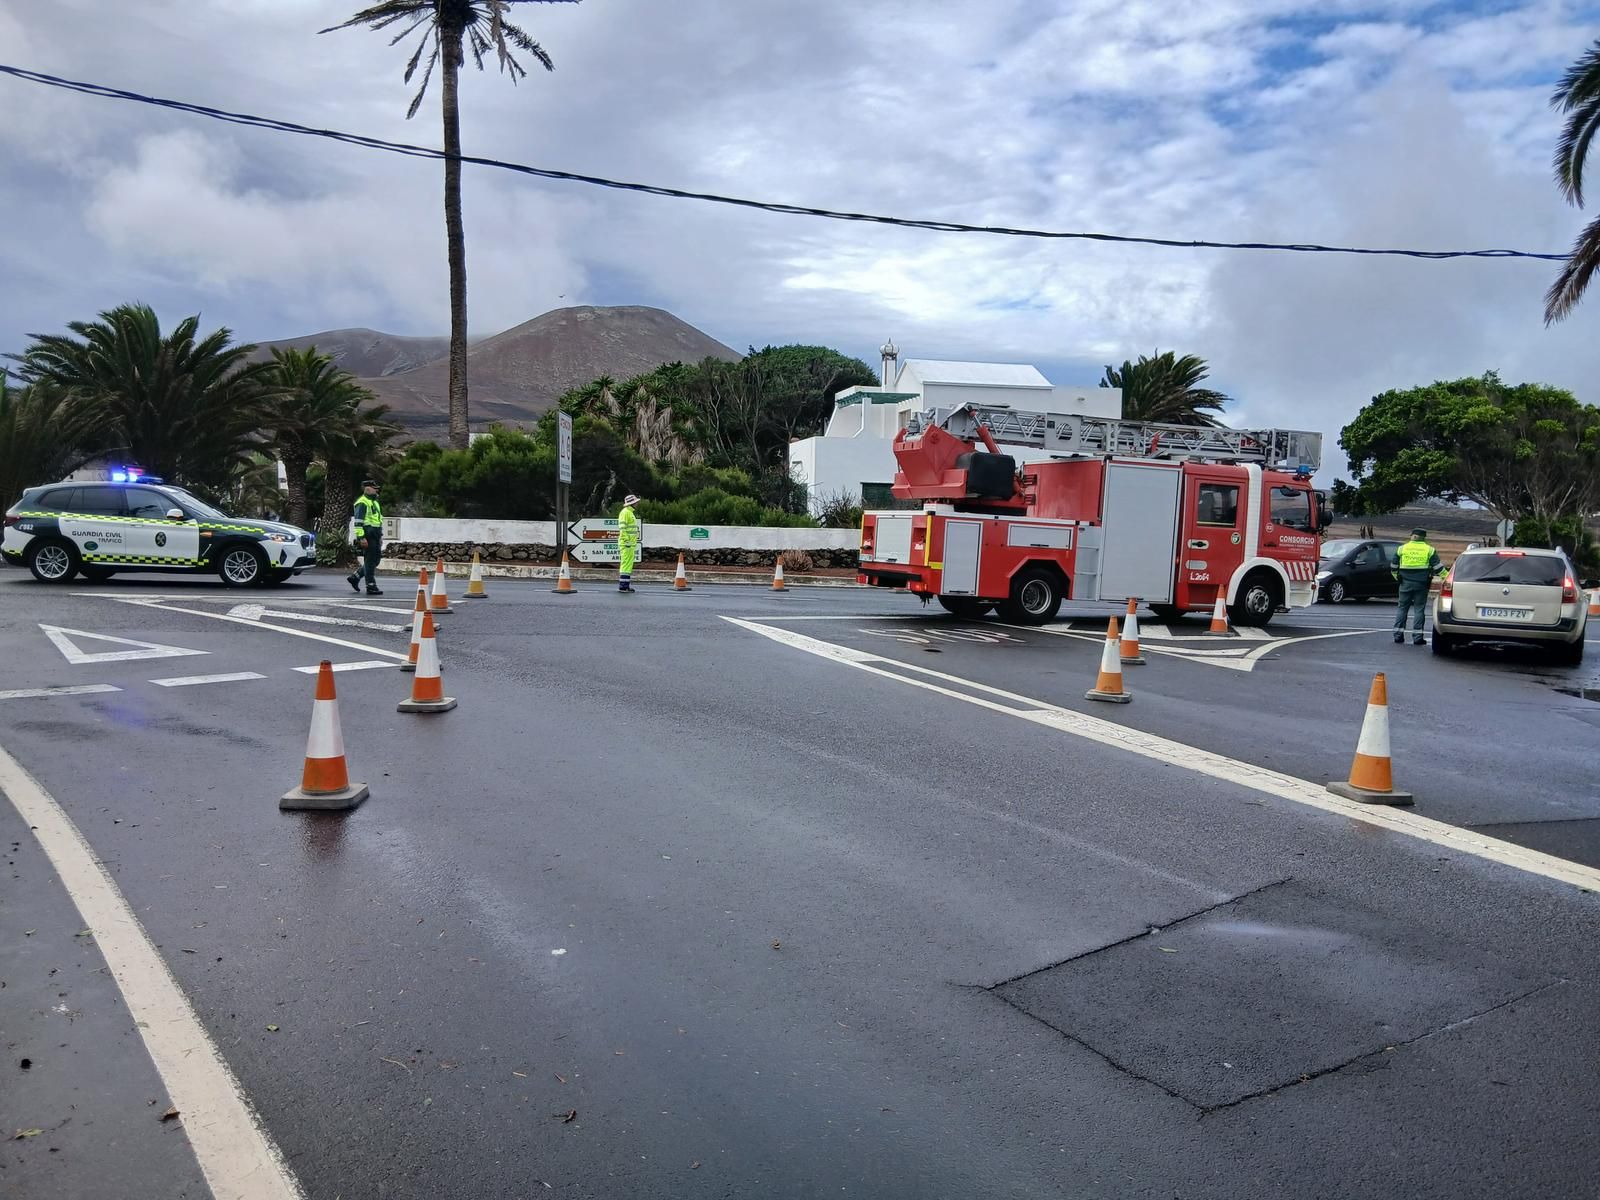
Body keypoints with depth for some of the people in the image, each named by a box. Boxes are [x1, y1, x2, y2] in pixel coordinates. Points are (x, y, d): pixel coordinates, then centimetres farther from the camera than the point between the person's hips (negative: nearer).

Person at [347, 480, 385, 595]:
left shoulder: (374, 502, 20)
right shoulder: (362, 503, -11)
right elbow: (358, 522, -17)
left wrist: (380, 536, 25)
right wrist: (361, 537, -23)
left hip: (375, 536, 10)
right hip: (367, 536, -10)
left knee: (375, 560, 12)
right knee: (370, 561, -5)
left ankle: (354, 577, 23)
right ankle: (371, 587, -1)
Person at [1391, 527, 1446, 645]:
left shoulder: (1402, 548, 6)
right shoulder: (1429, 550, 1)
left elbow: (1394, 567, 9)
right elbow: (1438, 567, -2)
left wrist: (1397, 577, 23)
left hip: (1405, 583, 1)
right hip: (1421, 584, -1)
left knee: (1402, 608, 9)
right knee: (1419, 609, 3)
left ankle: (1398, 635, 7)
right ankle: (1417, 637, 0)